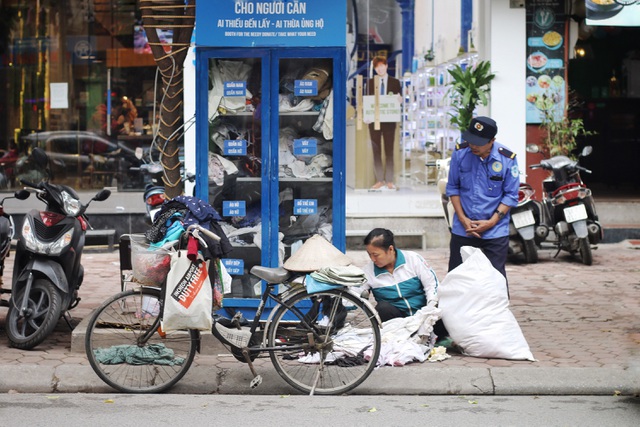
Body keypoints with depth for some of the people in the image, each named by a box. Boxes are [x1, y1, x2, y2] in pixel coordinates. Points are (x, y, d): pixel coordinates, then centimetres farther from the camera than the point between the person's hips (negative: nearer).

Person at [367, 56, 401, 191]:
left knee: (389, 150, 0)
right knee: (376, 150, 2)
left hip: (389, 120, -2)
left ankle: (389, 181, 3)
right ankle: (379, 180, 7)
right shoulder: (371, 83, 10)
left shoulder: (395, 82, 7)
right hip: (374, 119, 2)